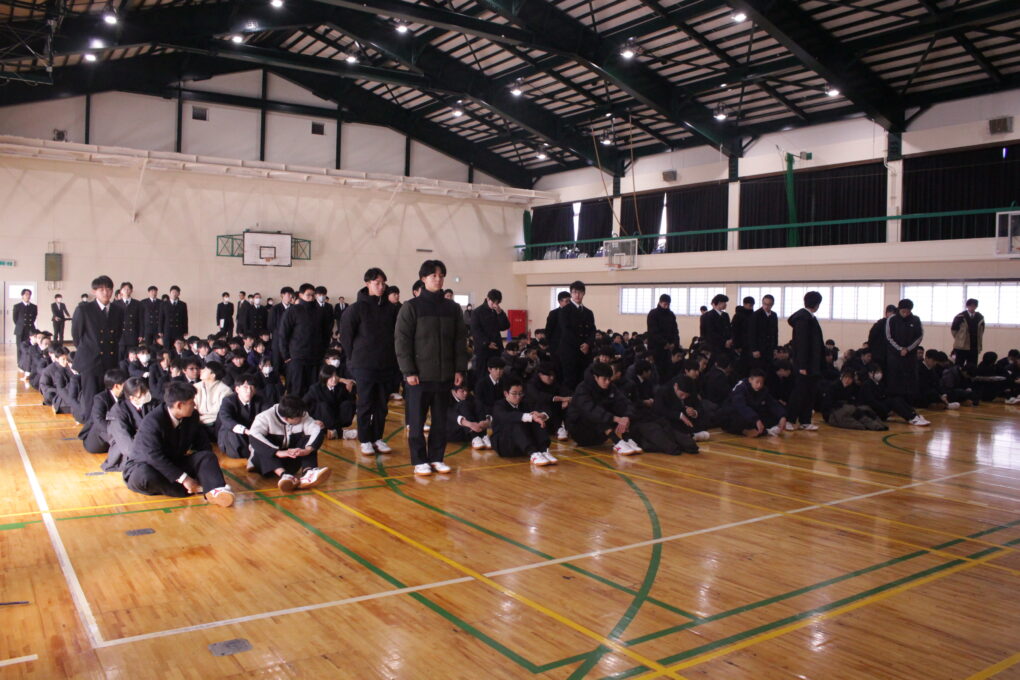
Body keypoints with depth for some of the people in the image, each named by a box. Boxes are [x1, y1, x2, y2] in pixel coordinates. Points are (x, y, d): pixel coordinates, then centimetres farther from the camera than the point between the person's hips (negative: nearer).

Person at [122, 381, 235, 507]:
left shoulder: (192, 417, -5)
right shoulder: (152, 422, -25)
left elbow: (204, 444, 1)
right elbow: (154, 457, -32)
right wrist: (184, 478, -36)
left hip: (174, 463, 5)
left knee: (207, 457, -18)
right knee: (145, 477, -41)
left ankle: (215, 491, -46)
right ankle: (196, 489, -33)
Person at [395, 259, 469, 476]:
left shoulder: (453, 308, 8)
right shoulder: (412, 307, -3)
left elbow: (460, 341, 9)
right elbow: (401, 340, -6)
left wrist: (460, 369, 3)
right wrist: (408, 371, -12)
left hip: (445, 375, 4)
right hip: (419, 375, -3)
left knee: (441, 420, 9)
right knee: (417, 421, 3)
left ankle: (437, 458, 20)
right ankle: (419, 460, 14)